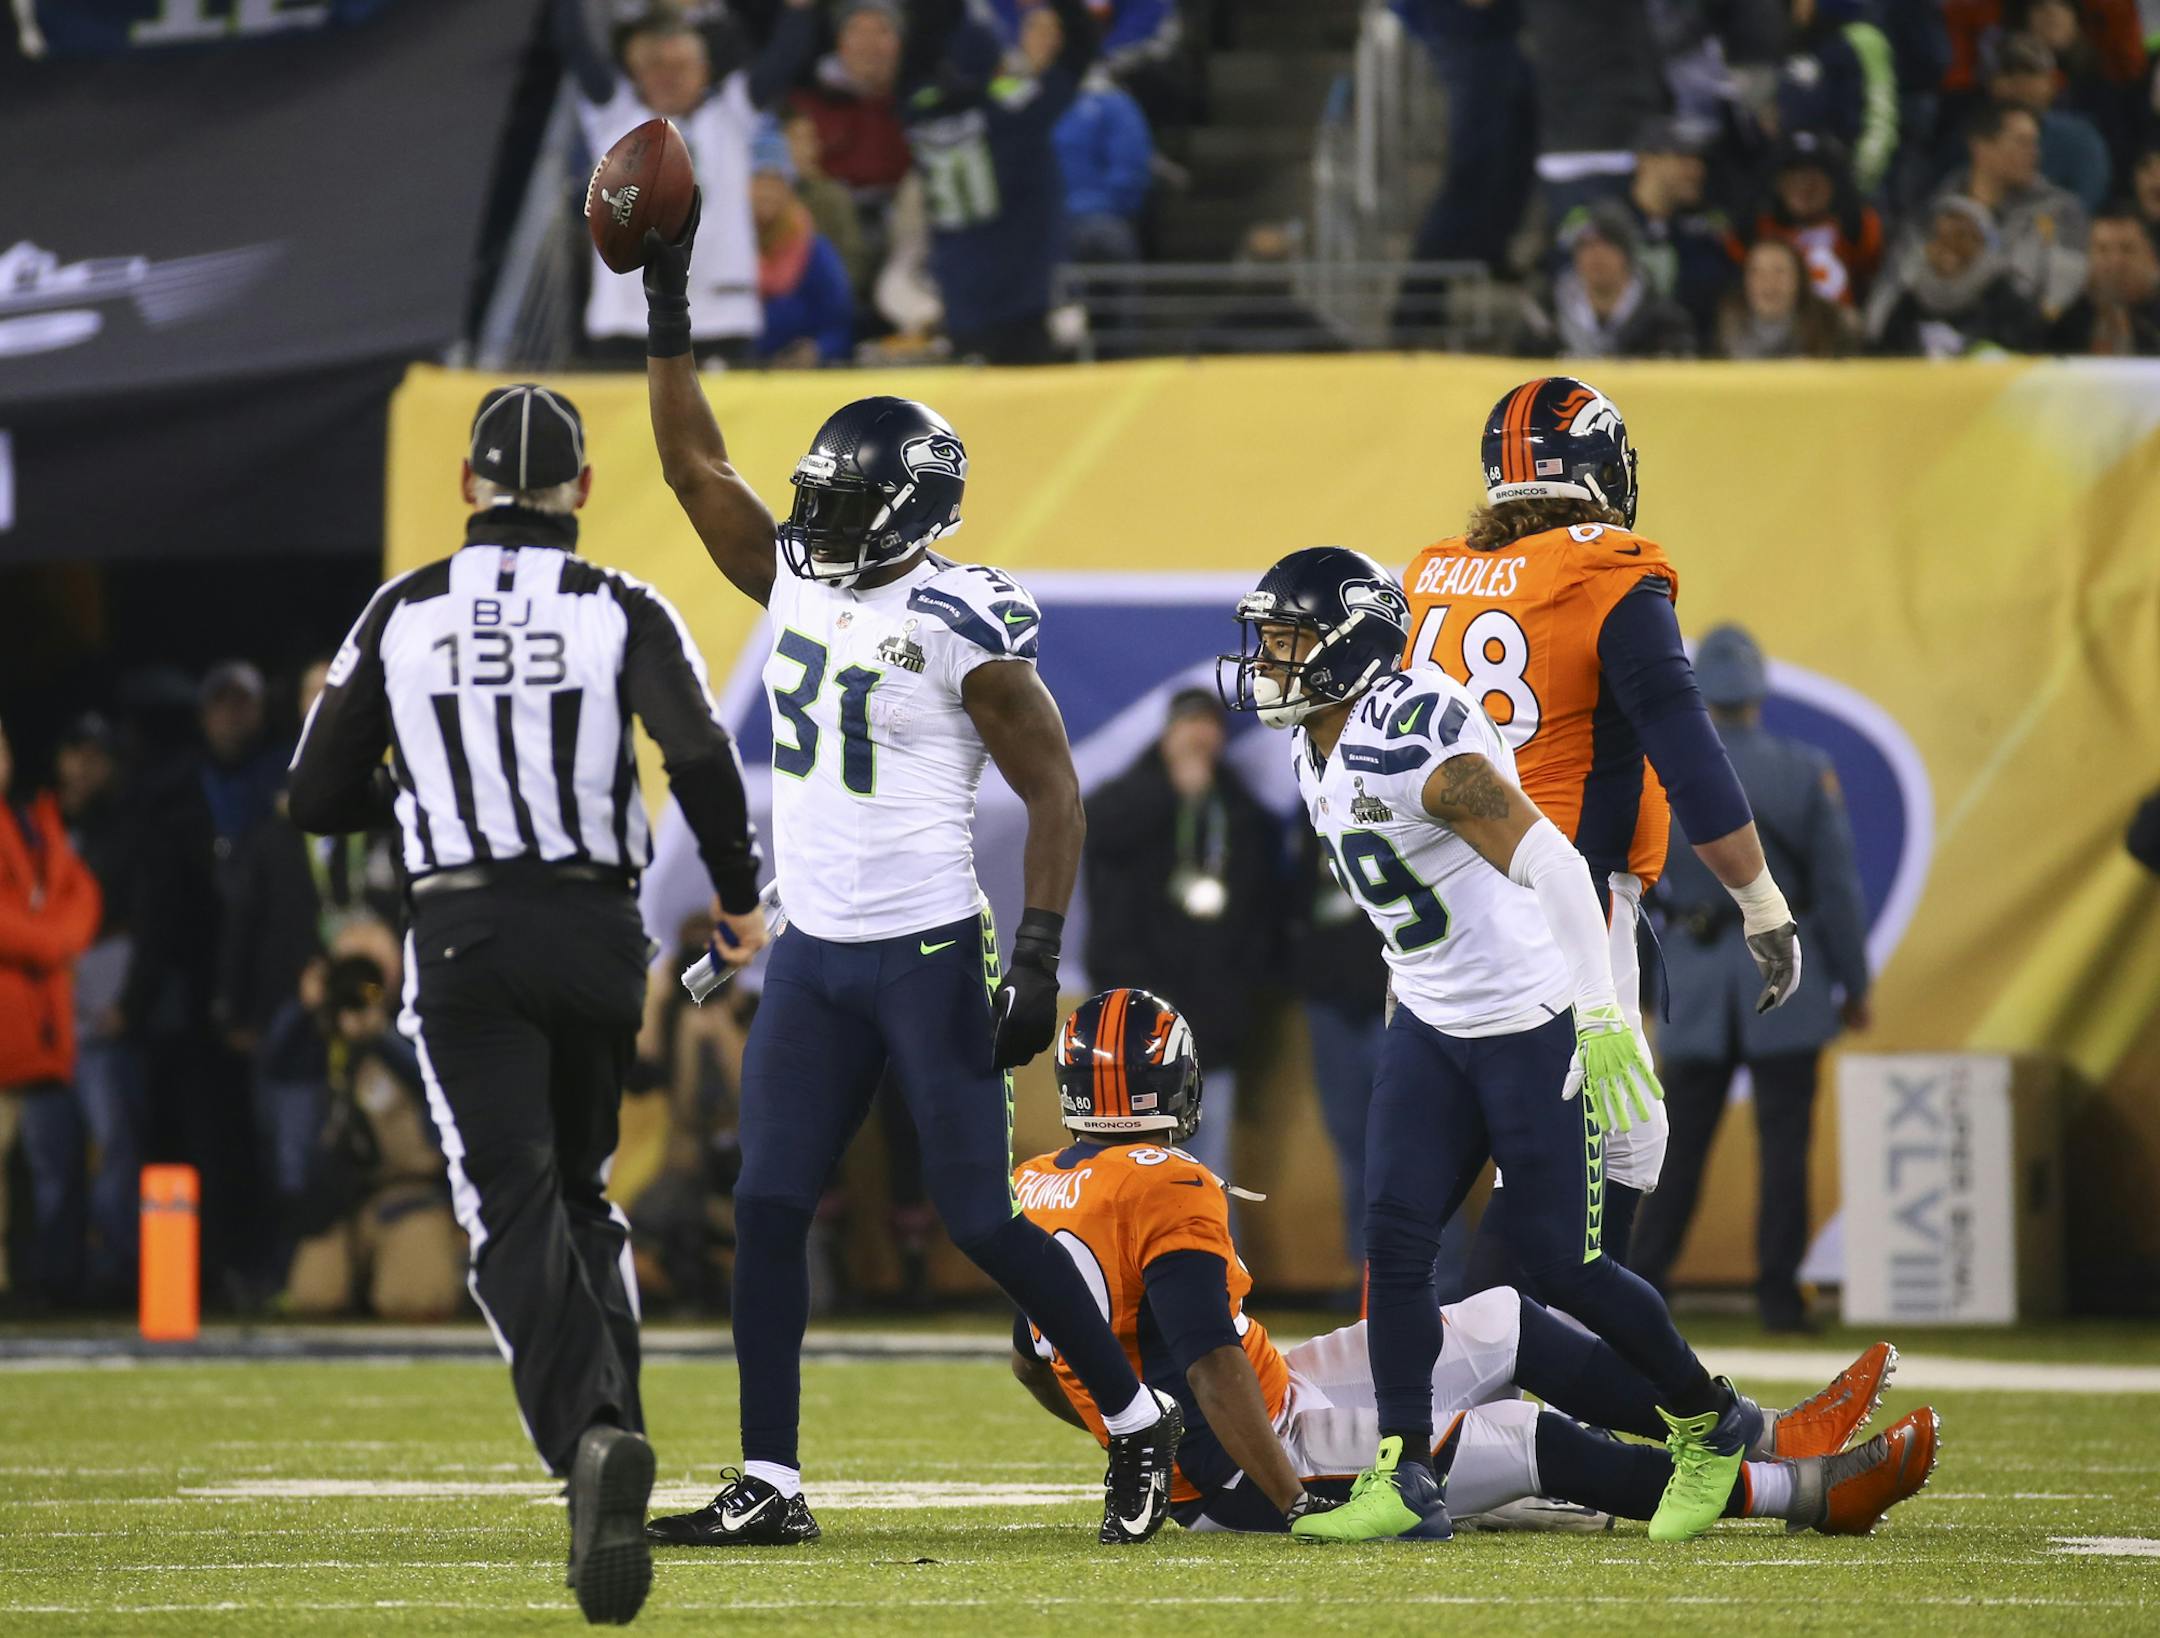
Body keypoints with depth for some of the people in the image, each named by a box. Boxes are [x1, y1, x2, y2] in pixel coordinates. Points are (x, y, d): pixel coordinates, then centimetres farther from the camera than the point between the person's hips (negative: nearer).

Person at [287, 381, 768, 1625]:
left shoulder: (403, 615, 5)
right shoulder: (623, 613, 0)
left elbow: (319, 799, 7)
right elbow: (700, 757, -14)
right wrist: (740, 896, 0)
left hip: (462, 937, -1)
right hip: (594, 926, 1)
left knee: (518, 1209, -9)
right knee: (583, 1194, 20)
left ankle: (592, 1433, -33)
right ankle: (612, 1439, 10)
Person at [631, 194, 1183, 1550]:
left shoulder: (963, 627, -12)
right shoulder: (797, 584, 8)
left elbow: (1056, 792, -12)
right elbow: (697, 466, 15)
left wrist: (1039, 958, -19)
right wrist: (669, 314, 9)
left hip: (929, 953, -7)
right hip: (814, 954, 7)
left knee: (981, 1218, -5)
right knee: (769, 1210, 0)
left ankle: (1139, 1421, 13)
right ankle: (770, 1484, 3)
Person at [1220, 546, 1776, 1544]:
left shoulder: (1411, 739, -24)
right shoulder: (1319, 751, 7)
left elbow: (1550, 864, -28)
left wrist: (1603, 1017, -29)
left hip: (1533, 1022, -8)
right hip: (1432, 1027, 8)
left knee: (1559, 1264, -4)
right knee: (1394, 1238, -5)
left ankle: (1711, 1424, 18)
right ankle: (1405, 1483, -4)